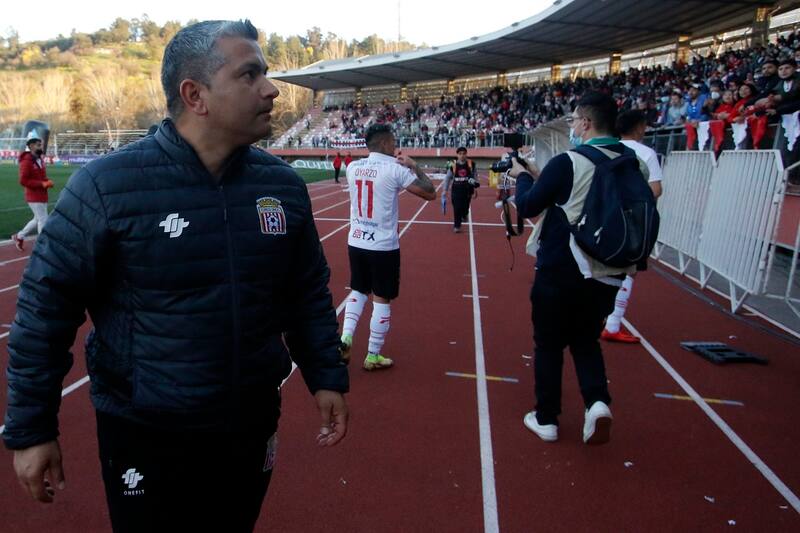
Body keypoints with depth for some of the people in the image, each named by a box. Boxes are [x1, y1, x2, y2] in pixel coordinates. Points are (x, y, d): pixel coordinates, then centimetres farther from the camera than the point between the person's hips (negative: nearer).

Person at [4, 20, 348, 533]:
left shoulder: (283, 184, -4)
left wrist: (327, 374, 2)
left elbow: (308, 293, 6)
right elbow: (45, 308, -9)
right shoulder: (107, 184, -16)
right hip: (143, 434, -3)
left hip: (253, 424, 4)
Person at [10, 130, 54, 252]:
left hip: (42, 195, 9)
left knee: (38, 220, 18)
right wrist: (42, 184, -23)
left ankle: (19, 236, 35)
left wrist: (47, 182, 0)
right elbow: (23, 181, -19)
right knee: (43, 220, -5)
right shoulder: (26, 161, -15)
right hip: (34, 196, -9)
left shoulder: (40, 159, 11)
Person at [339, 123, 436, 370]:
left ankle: (346, 337, 8)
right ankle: (373, 356, 15)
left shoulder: (353, 167, 4)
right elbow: (430, 194, -8)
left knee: (358, 290, 23)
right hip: (383, 246, -5)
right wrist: (414, 166, 3)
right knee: (382, 299, 7)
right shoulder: (395, 169, -13)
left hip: (356, 242, 6)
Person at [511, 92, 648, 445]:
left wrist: (523, 176, 11)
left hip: (561, 271, -5)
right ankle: (597, 400, 3)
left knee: (549, 344, 12)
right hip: (607, 274, 5)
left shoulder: (568, 162, -15)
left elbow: (527, 207, -8)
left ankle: (546, 419, 22)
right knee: (586, 340, 24)